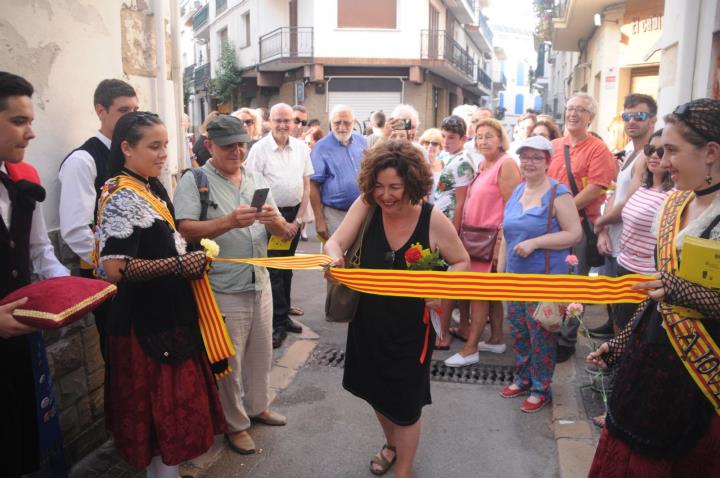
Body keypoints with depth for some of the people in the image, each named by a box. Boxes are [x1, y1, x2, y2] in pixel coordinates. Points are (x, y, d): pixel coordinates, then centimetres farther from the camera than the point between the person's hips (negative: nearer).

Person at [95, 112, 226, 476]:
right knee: (160, 403, 4)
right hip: (146, 320, -9)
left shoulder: (151, 188, 10)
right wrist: (179, 264, -22)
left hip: (167, 312, 9)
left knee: (171, 399, 20)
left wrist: (189, 259, 5)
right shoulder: (122, 197, -18)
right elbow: (115, 268, -27)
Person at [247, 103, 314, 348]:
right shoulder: (259, 149, -10)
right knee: (273, 270, -3)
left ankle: (284, 312, 29)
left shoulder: (301, 148, 3)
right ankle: (278, 323, 6)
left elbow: (306, 186, 7)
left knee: (287, 266, 15)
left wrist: (298, 220, 0)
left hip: (294, 214, 5)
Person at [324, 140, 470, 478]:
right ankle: (391, 443, 56)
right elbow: (335, 242, -18)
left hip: (410, 328, -3)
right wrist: (334, 258, -42)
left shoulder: (433, 220, -18)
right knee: (377, 392, 24)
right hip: (368, 322, 4)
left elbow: (462, 262, -5)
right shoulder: (366, 205, -13)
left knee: (405, 403, 11)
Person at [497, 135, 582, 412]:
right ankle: (523, 379, 32)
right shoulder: (517, 192, 10)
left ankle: (541, 389, 19)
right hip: (515, 276, 7)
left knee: (541, 336, 3)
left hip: (545, 278, -6)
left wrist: (534, 243, -22)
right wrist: (500, 270, 13)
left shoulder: (558, 193, -10)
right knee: (518, 332, 15)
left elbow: (575, 234, -15)